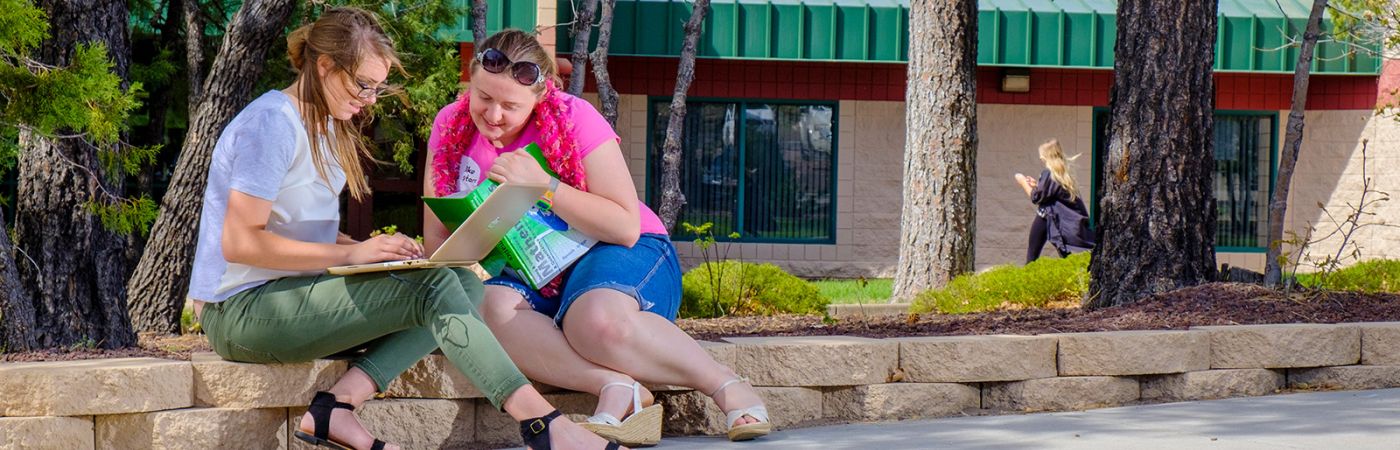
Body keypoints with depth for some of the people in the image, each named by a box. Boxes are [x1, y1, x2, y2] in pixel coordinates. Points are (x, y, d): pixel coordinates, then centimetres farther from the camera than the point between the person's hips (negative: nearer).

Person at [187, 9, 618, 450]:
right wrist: (350, 253, -20)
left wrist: (374, 249, -3)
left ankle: (335, 409, -19)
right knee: (433, 285, -23)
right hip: (240, 310, -10)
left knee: (465, 283, -5)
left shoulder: (329, 128, 16)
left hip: (295, 293, 10)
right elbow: (238, 242, -21)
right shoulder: (272, 123, -14)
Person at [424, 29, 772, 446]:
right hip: (525, 273, 4)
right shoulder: (451, 127, -2)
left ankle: (725, 384, -21)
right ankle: (616, 389, -37)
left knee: (597, 320, -39)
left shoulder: (573, 119, -13)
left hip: (620, 253, -3)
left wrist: (543, 185, -26)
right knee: (487, 308, -33)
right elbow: (437, 237, 4)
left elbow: (626, 227, -16)